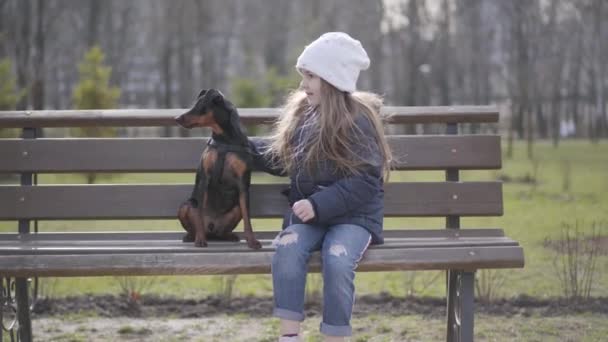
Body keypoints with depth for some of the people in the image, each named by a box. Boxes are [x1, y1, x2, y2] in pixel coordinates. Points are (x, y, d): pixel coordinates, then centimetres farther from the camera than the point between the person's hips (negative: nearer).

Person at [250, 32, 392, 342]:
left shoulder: (358, 121, -10)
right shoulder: (301, 114, 11)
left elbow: (365, 182, -16)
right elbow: (281, 161, 25)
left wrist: (319, 205, -22)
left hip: (353, 215, -5)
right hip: (308, 215, 5)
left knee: (337, 258, -34)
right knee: (287, 247, -27)